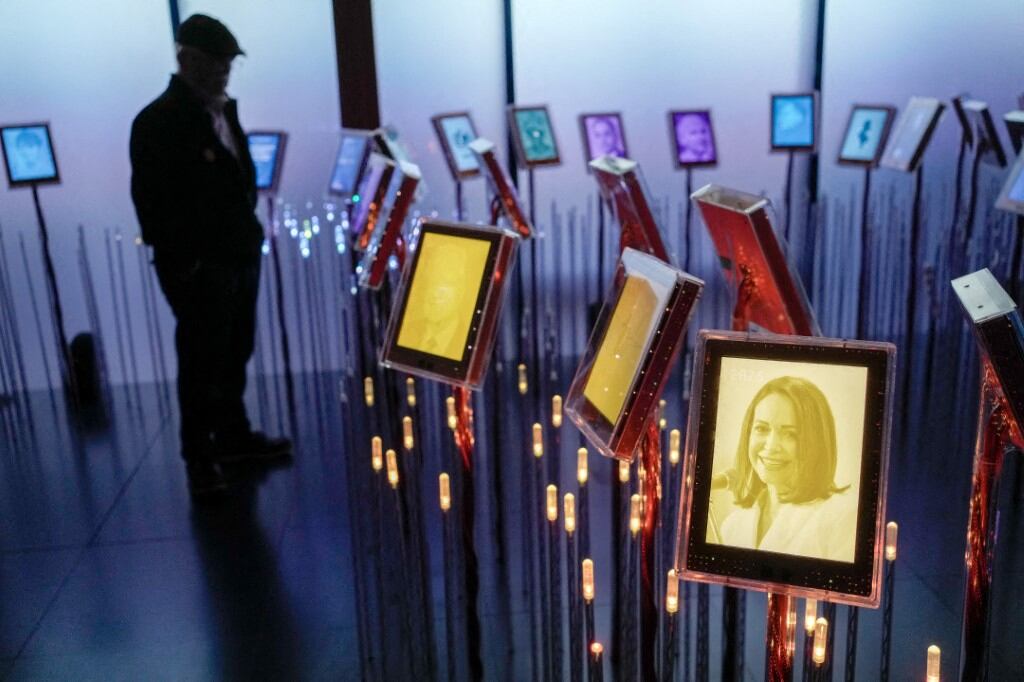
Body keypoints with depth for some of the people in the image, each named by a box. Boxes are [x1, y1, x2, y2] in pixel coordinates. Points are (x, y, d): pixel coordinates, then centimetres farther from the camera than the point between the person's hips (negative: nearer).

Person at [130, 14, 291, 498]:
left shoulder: (224, 110, 13)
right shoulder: (158, 121, -12)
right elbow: (151, 199, -14)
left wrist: (249, 235, 13)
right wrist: (183, 262, -17)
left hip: (239, 256, 8)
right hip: (197, 266, -7)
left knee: (235, 354, 16)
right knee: (202, 361, 0)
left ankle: (233, 436, 31)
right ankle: (200, 458, 12)